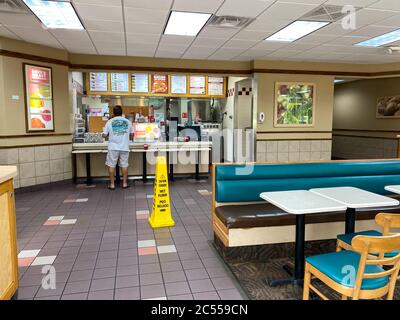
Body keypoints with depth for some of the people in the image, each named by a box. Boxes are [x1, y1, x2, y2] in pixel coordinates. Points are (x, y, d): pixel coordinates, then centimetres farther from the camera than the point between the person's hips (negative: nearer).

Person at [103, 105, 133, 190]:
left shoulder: (110, 122, -3)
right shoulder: (127, 122, 4)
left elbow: (104, 135, -2)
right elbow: (131, 135, 13)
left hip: (113, 148, -2)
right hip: (124, 147, 2)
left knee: (111, 165, 6)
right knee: (124, 165, 9)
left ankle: (112, 184, 9)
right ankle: (124, 183, 13)